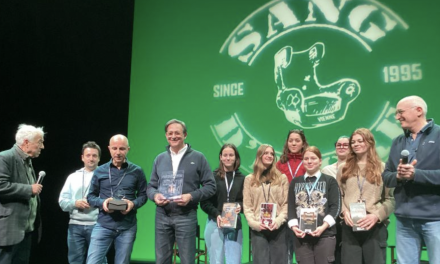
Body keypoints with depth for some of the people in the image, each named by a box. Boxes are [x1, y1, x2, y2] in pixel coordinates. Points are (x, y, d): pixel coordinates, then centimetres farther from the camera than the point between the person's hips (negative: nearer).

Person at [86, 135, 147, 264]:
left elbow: (143, 195, 6)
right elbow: (91, 196, 8)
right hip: (103, 225, 0)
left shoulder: (137, 171, 2)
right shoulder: (100, 171, 4)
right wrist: (102, 203, -13)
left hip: (127, 227, 0)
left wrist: (133, 204, -15)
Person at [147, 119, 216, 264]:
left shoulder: (198, 157, 1)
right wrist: (155, 195, -9)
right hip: (162, 216, 3)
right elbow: (151, 186, 14)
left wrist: (191, 196, -16)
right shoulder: (159, 159, 11)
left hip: (186, 216, -3)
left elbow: (210, 186, -1)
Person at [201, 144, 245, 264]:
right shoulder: (213, 176, 0)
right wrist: (216, 214, -16)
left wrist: (240, 206, -12)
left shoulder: (242, 178, 7)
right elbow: (204, 202, -2)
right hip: (215, 224, -2)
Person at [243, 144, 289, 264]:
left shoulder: (282, 178, 9)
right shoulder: (249, 179, 10)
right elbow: (247, 206, 5)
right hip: (257, 228, 0)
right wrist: (254, 223, -10)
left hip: (278, 227, 0)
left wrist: (279, 220, -12)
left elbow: (286, 203, 3)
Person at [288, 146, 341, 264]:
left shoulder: (330, 181, 6)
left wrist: (323, 227, -15)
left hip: (325, 235, -2)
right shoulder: (295, 182, 14)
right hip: (301, 236, 2)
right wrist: (294, 226, -9)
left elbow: (335, 207, -2)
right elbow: (291, 207, 9)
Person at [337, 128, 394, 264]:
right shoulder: (344, 169, 13)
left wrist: (376, 215, -14)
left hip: (375, 226, -2)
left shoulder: (382, 168, 5)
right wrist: (344, 211, -7)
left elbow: (391, 199, -1)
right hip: (349, 227, 2)